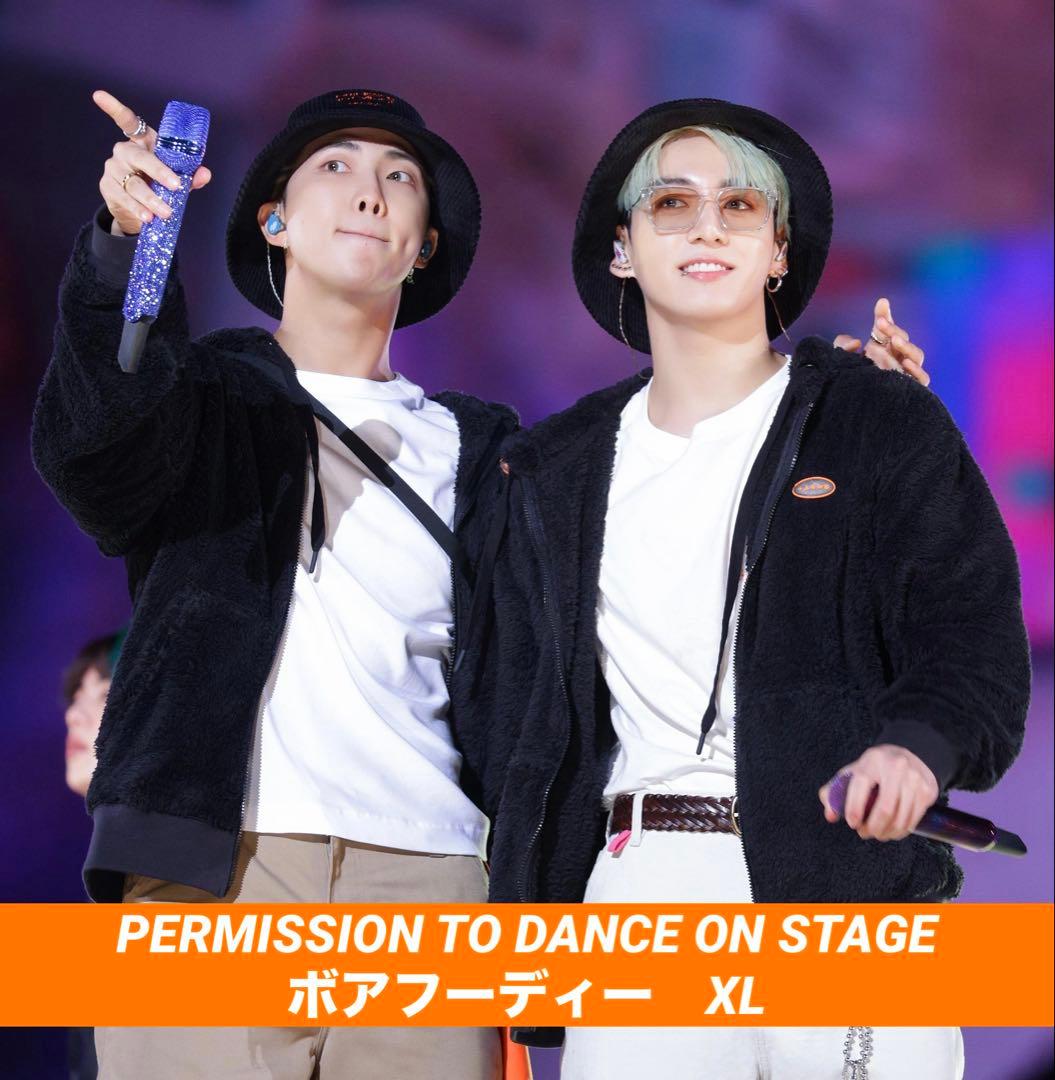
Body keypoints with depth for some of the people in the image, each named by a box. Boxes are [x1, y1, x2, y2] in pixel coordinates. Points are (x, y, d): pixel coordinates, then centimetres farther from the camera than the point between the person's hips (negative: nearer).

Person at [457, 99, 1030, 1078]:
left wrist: (919, 742, -21)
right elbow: (505, 711, 20)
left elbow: (973, 638, 0)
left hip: (851, 880, -2)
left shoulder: (882, 422, 8)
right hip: (638, 888, 2)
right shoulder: (557, 473, 19)